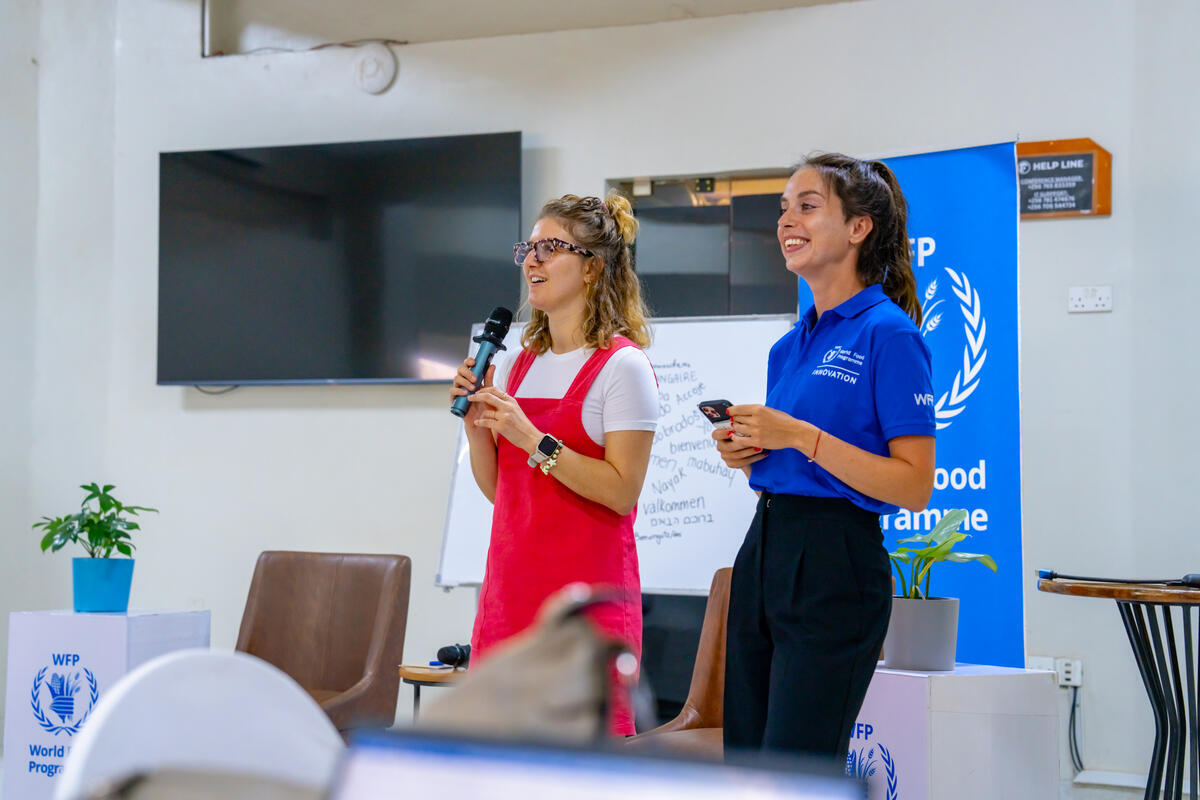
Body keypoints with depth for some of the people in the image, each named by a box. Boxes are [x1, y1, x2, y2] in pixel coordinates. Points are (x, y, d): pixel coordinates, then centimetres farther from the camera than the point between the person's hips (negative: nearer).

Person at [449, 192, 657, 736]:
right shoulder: (516, 365, 13)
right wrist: (474, 422, 0)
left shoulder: (622, 366, -7)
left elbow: (622, 492, -15)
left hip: (588, 589, -7)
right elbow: (498, 489, 15)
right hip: (512, 584, 7)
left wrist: (533, 439, -19)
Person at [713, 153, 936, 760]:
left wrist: (799, 437, -19)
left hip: (835, 571, -8)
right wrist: (746, 453, 4)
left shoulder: (889, 333, -9)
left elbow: (914, 486, -15)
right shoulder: (791, 344, 15)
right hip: (762, 555, 9)